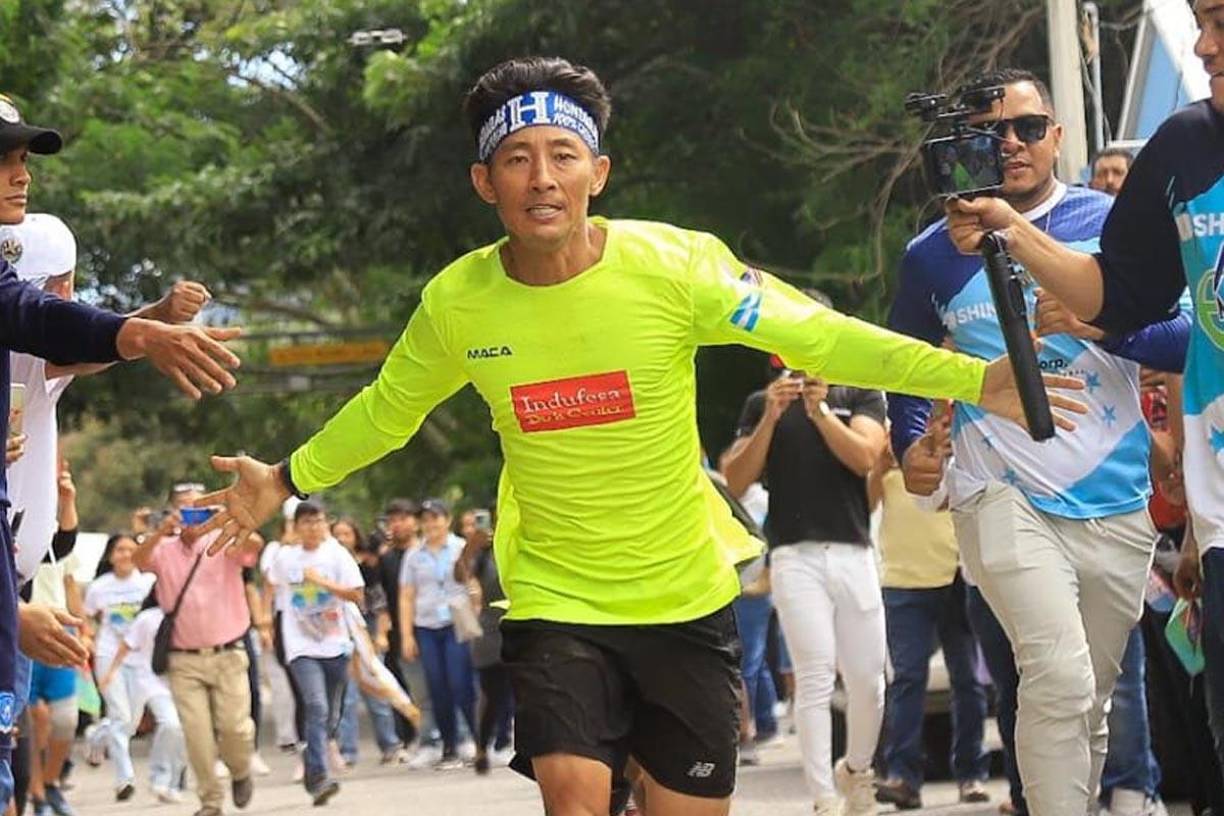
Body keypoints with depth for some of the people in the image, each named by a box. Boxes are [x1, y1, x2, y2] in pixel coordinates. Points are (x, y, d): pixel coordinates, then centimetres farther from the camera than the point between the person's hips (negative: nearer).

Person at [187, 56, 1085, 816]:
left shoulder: (674, 266, -16)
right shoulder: (455, 303, -9)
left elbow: (817, 336, -13)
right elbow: (386, 409, 10)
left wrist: (975, 380, -19)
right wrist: (289, 480, 16)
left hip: (685, 597, 0)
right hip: (554, 599, 0)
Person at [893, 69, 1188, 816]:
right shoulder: (934, 255, 5)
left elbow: (1189, 336, -4)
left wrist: (1103, 328, -21)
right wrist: (909, 442, 2)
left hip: (1115, 502, 2)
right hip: (1004, 494, -2)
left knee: (1090, 703, 11)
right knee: (1061, 679, -22)